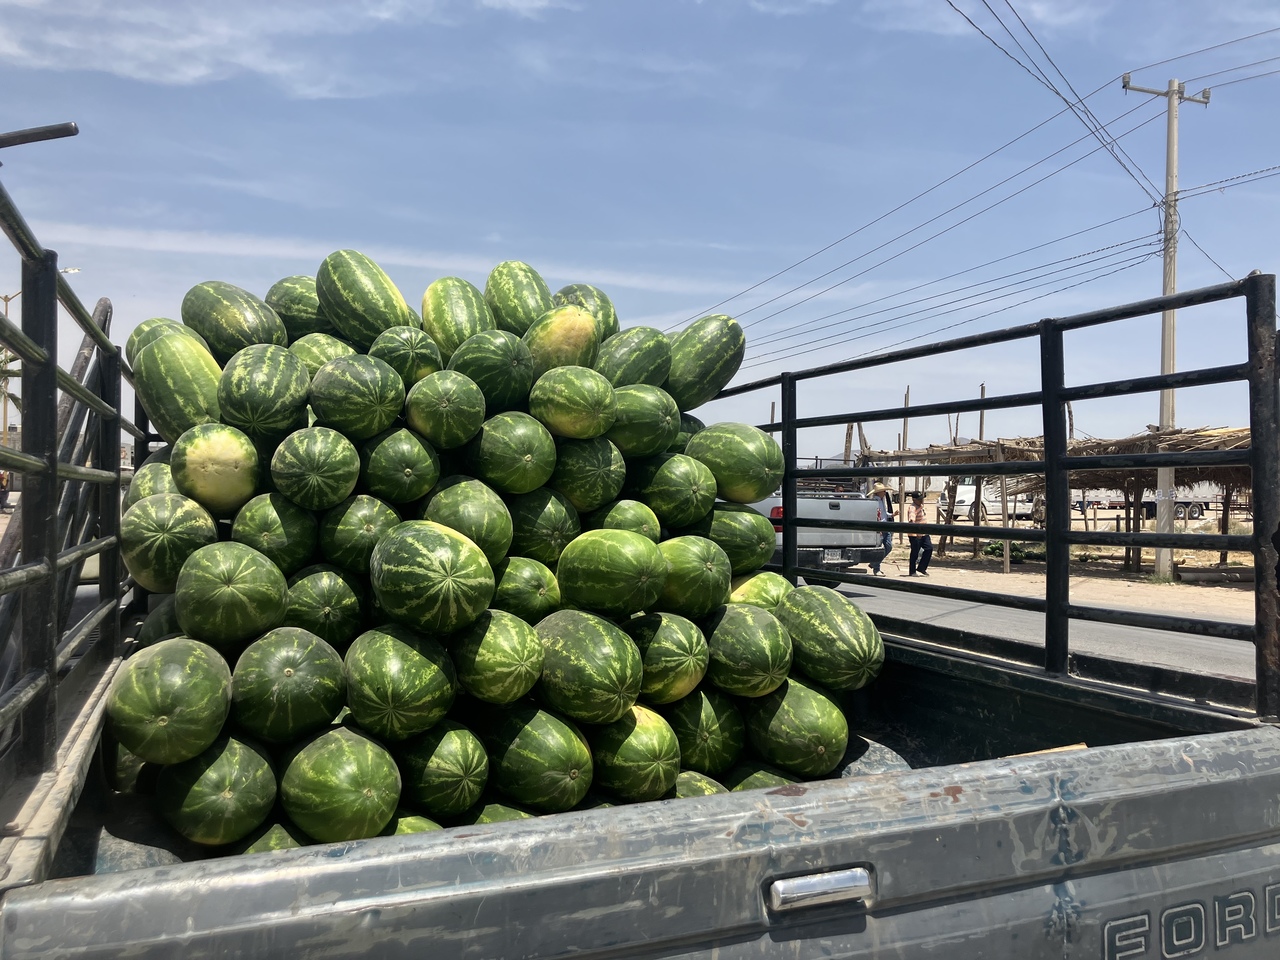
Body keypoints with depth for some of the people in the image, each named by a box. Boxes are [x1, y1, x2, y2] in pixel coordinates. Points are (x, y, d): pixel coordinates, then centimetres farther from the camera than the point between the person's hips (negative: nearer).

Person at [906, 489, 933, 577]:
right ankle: (912, 572, 10)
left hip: (923, 533, 9)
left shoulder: (921, 505, 12)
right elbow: (912, 519, -38)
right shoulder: (912, 508, -20)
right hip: (915, 534, -9)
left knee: (929, 548, 6)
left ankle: (921, 568, 16)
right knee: (915, 553, -2)